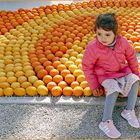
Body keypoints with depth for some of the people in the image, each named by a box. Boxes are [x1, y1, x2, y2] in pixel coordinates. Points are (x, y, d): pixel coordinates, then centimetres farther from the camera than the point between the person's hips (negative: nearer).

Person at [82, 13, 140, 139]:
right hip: (105, 75, -4)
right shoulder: (92, 47, -24)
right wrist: (93, 85, -10)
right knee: (114, 90, -29)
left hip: (122, 71, 4)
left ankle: (129, 111, -9)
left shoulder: (123, 42, -15)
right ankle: (106, 122, -24)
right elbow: (87, 66, -12)